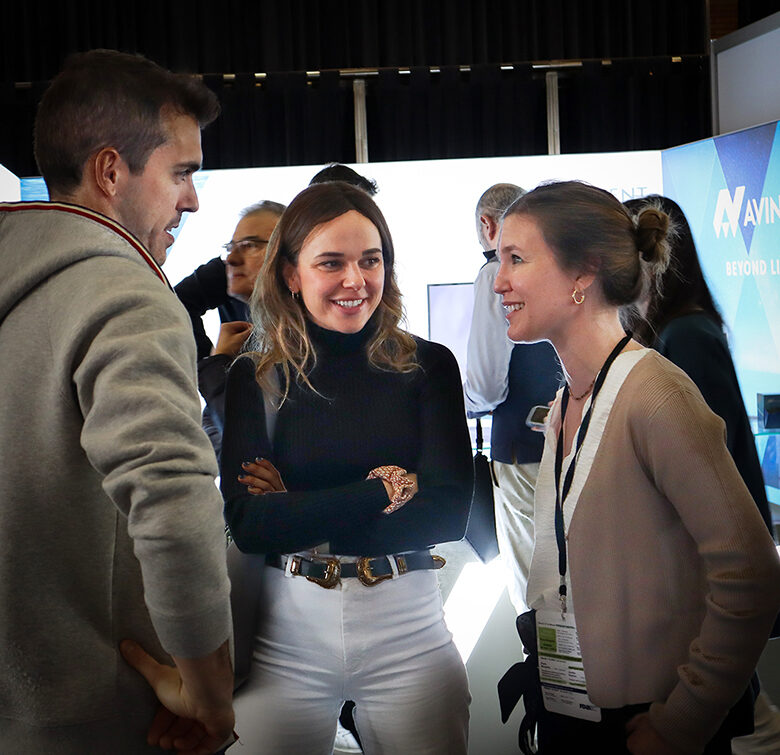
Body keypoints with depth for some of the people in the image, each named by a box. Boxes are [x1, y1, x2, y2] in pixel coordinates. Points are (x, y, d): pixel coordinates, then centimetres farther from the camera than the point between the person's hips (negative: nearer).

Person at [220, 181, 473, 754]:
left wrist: (302, 515, -10)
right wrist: (385, 489, -13)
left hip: (407, 624, 0)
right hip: (287, 627, 0)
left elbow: (448, 512, -9)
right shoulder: (257, 379, 0)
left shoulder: (428, 365, 0)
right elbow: (248, 524, -10)